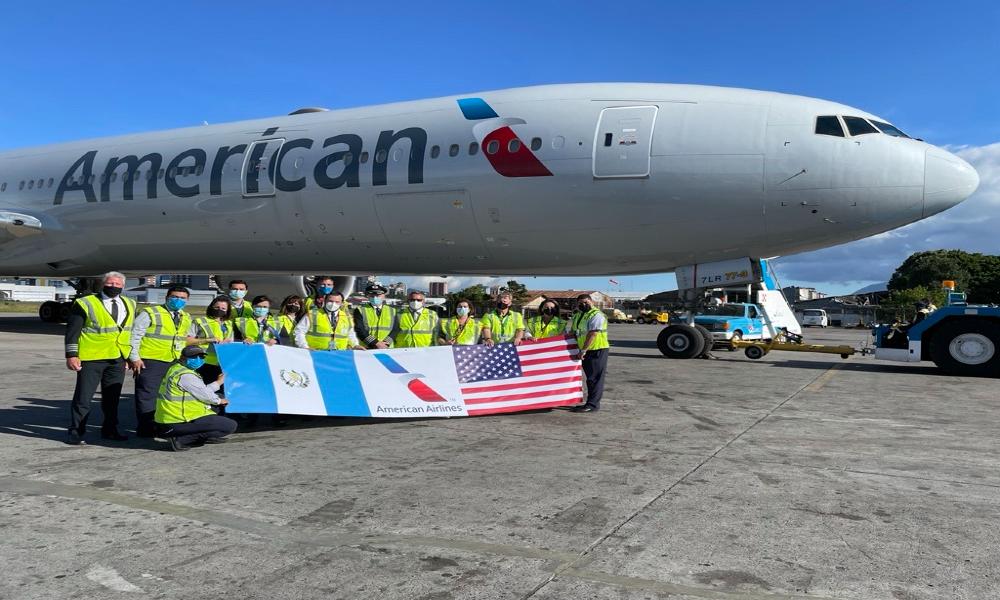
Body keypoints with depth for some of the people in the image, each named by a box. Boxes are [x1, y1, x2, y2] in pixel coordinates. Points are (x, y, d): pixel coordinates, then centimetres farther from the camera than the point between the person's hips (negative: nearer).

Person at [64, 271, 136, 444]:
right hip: (91, 358, -5)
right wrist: (71, 355, -12)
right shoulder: (85, 304, -4)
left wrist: (131, 355, 15)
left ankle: (110, 429, 21)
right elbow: (72, 331, -6)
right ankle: (76, 432, 10)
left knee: (112, 397, 11)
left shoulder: (130, 305, 12)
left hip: (118, 359, 5)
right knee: (83, 397, 0)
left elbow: (132, 332, 18)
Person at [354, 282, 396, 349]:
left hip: (387, 349, 2)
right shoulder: (360, 310, 6)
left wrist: (386, 343, -11)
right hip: (366, 349, -2)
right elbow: (359, 330, -5)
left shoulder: (392, 311, 15)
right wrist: (376, 343, -13)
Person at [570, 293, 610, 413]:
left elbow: (592, 334, -21)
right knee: (590, 377, 13)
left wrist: (583, 351, -22)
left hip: (597, 350, -9)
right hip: (586, 351, 9)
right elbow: (574, 333, 22)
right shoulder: (577, 316, 15)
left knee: (594, 378, -6)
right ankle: (591, 403, 19)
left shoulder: (596, 315, -13)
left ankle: (593, 405, -4)